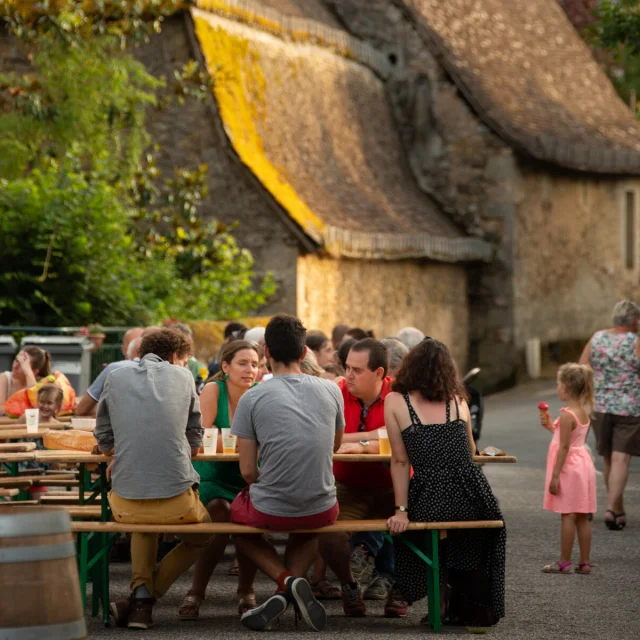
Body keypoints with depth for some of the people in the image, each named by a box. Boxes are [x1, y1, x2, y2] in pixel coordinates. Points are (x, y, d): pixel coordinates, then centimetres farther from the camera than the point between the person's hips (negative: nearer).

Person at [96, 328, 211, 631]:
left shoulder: (116, 378, 10)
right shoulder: (182, 376, 8)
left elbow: (105, 441, 15)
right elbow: (194, 443, 13)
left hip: (126, 501, 2)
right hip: (177, 499, -2)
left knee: (144, 521, 37)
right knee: (201, 535, 29)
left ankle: (141, 593, 15)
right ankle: (146, 598, 10)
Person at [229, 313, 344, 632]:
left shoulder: (252, 398, -10)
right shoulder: (330, 390, -1)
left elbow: (248, 471, -7)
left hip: (271, 510, -3)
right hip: (322, 510, 3)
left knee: (238, 520, 32)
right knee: (307, 530, 39)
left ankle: (287, 581, 5)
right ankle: (287, 593, 11)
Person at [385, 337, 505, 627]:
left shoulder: (395, 401, 3)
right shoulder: (458, 400, 12)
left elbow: (400, 461, 0)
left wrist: (401, 511, 1)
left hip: (430, 503, -3)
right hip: (472, 500, 3)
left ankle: (444, 600, 23)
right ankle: (474, 609, 35)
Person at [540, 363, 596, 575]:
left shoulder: (567, 415, -17)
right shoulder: (583, 412, 10)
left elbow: (564, 447, -19)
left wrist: (555, 475, -18)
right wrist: (550, 426, 21)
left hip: (569, 468, -9)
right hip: (583, 464, 9)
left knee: (568, 516, -4)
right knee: (582, 517, 10)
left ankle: (564, 562, 0)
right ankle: (585, 562, 12)